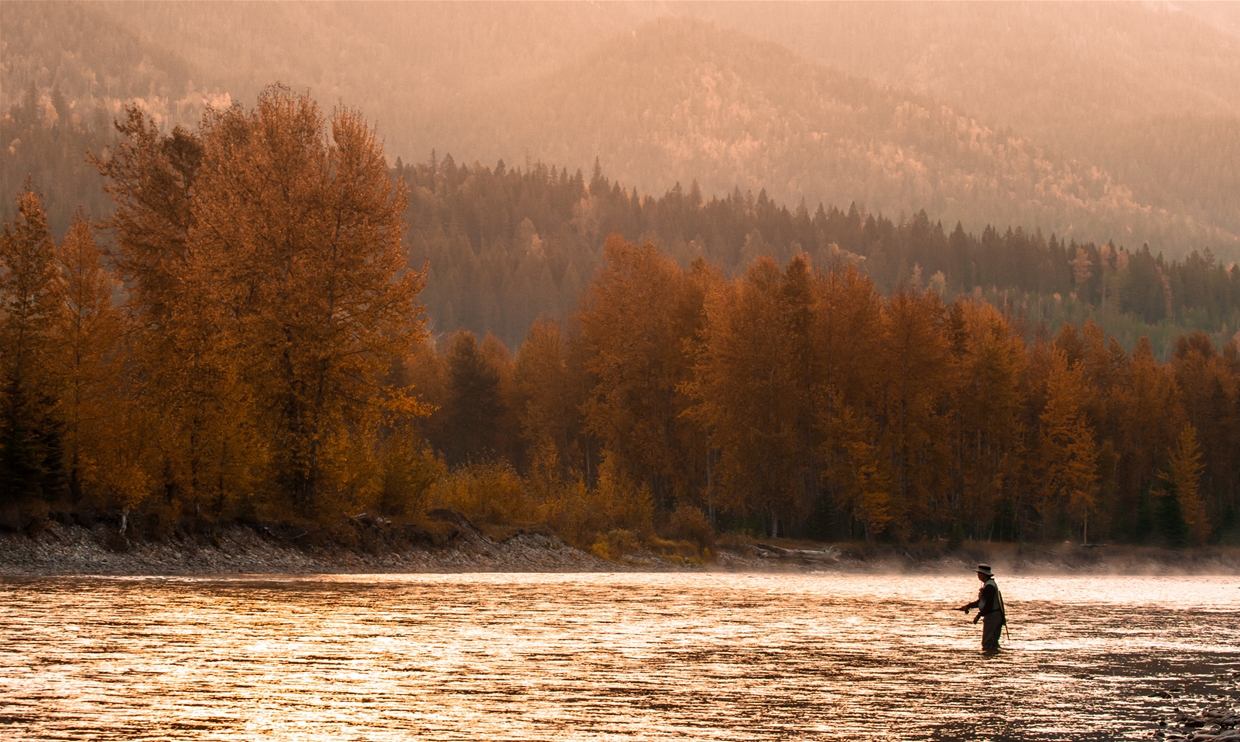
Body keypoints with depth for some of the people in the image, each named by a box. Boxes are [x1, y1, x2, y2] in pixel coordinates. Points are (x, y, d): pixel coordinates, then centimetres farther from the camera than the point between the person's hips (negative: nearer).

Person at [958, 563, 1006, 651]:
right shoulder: (987, 584, 15)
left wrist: (978, 616, -19)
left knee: (987, 643, -9)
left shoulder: (989, 586, -18)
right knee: (992, 642, 14)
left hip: (992, 616, -11)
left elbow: (988, 604, -23)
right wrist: (968, 606, 15)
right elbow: (981, 601, 22)